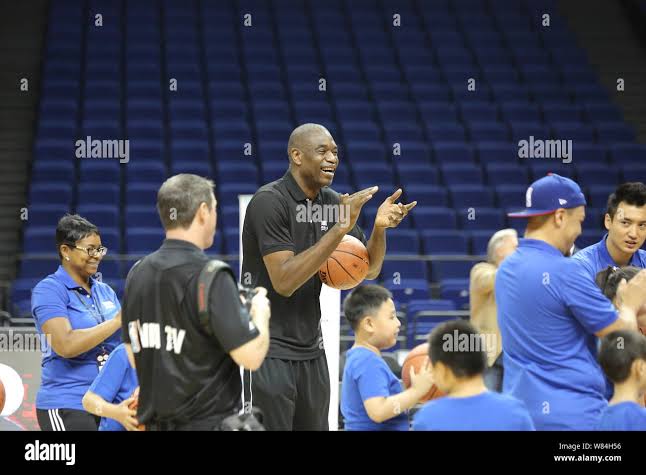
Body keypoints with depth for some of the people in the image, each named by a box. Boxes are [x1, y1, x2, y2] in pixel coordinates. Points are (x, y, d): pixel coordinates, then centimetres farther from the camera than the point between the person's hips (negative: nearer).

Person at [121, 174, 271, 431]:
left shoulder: (137, 274, 7)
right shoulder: (212, 277, -16)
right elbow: (251, 356, -18)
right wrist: (260, 312, 2)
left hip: (155, 422, 7)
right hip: (209, 421, -7)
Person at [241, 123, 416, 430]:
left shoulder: (332, 202, 7)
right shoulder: (269, 201, -15)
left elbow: (369, 270, 10)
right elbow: (284, 281, -24)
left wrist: (380, 228, -11)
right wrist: (341, 227, -27)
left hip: (311, 350, 7)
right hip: (270, 352, -7)